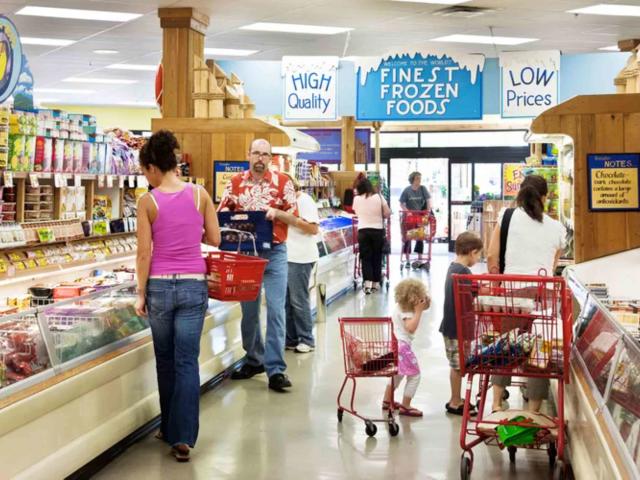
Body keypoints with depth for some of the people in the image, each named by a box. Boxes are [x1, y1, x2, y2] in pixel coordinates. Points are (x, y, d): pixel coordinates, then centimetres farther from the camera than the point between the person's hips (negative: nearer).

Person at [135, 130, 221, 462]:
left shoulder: (148, 201, -8)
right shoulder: (200, 194, -3)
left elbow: (144, 253, -7)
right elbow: (214, 239, 4)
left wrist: (140, 293, 2)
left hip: (159, 286, -1)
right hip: (193, 285, 1)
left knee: (165, 360, 15)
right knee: (187, 361, 3)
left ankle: (169, 429, 27)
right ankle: (182, 437, -4)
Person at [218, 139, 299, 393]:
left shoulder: (282, 181, -1)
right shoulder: (236, 182, 5)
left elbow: (294, 217, -2)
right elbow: (222, 212, 6)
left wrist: (276, 212, -20)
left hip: (274, 253, -2)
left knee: (276, 310, -7)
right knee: (248, 310, 11)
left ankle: (276, 369, -6)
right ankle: (254, 360, 26)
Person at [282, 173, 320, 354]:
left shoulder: (304, 200, -8)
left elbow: (314, 228, -16)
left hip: (300, 258, -8)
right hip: (286, 256, 8)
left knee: (299, 300, -3)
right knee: (286, 300, 9)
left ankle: (307, 340, 7)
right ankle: (291, 339, 17)